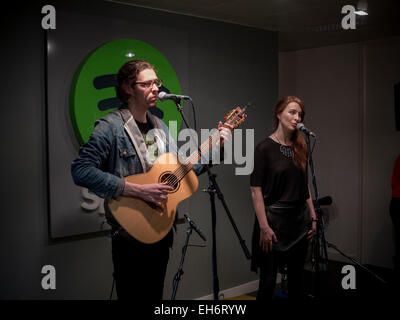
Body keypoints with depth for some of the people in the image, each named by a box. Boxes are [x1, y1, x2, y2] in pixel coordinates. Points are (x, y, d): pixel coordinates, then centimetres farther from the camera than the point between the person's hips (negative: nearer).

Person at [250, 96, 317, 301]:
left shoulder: (300, 147, 9)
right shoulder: (265, 148, -9)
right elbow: (256, 190, -13)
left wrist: (313, 217, 10)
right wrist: (264, 227, -17)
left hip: (299, 220, 6)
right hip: (275, 219, -6)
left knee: (296, 276, 13)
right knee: (268, 279, -1)